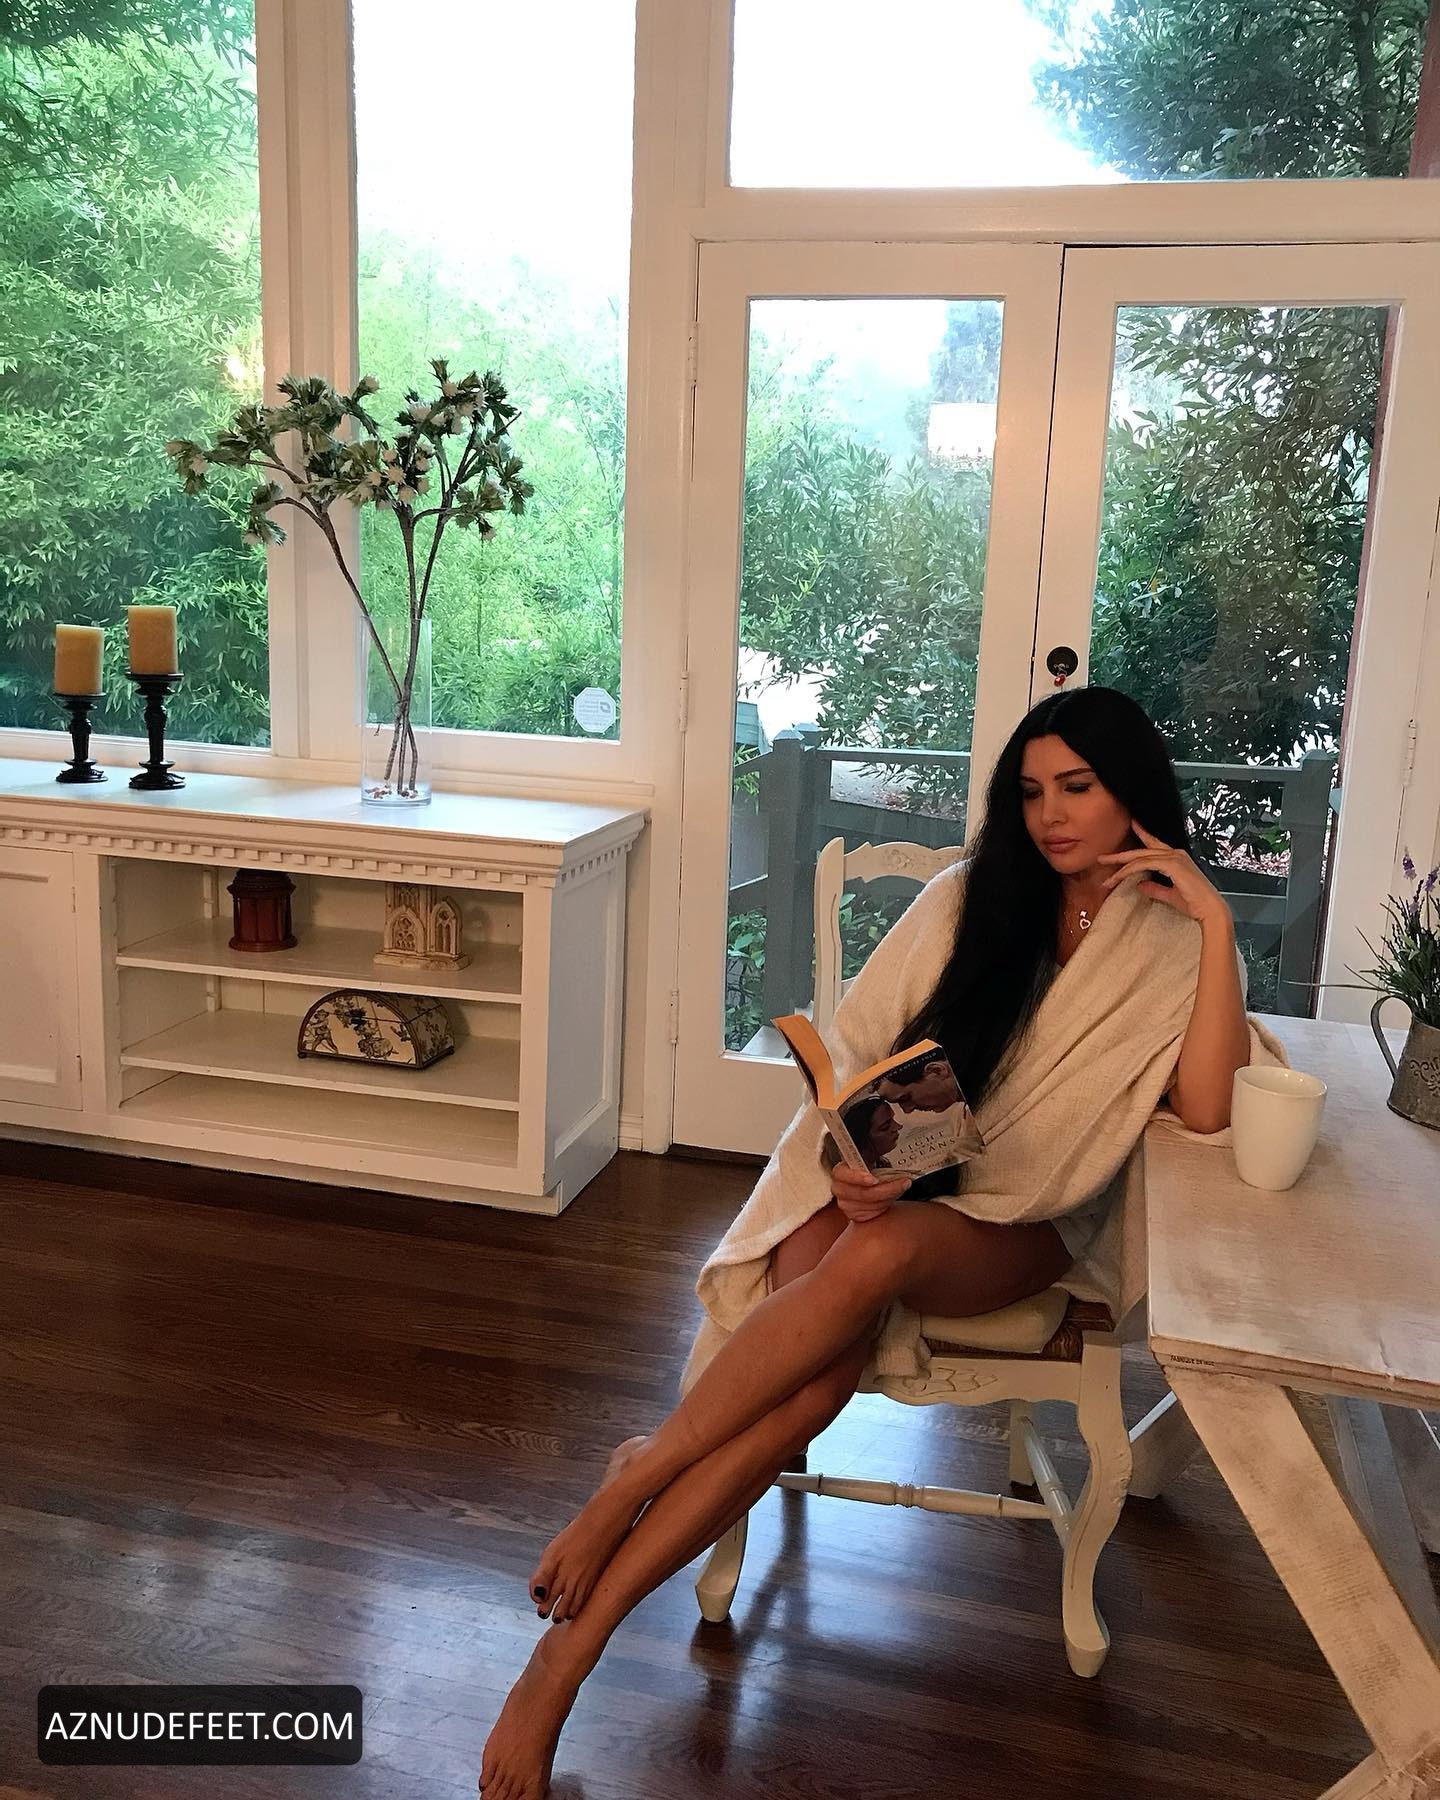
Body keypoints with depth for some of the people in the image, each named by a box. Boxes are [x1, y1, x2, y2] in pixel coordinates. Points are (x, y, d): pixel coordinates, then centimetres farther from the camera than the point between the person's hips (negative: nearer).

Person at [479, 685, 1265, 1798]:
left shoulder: (1176, 943, 4)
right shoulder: (971, 899, 7)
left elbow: (1205, 1112, -14)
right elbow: (852, 1050, 5)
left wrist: (1217, 921, -15)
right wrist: (854, 1159, -14)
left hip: (1020, 1226, -1)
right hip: (885, 1180, 1)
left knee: (877, 1256, -36)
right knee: (822, 1364, -30)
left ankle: (642, 1470, -25)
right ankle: (568, 1651, -27)